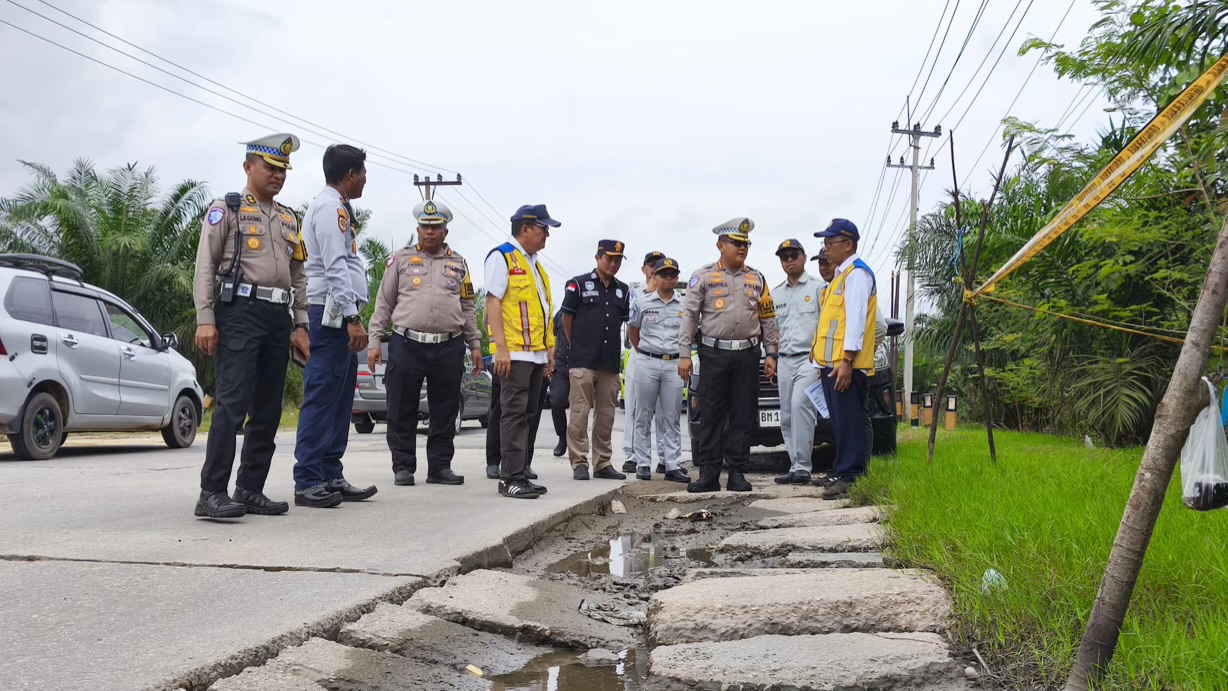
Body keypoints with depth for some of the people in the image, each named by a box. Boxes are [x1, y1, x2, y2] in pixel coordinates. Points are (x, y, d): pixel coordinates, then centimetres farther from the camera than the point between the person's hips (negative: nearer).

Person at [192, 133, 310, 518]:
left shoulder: (289, 220, 21)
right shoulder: (227, 210, 4)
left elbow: (298, 277, 21)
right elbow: (205, 267, -4)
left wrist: (301, 325, 13)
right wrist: (205, 320, -13)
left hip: (279, 317, 7)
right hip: (240, 312, -6)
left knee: (268, 410, 6)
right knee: (232, 404, -14)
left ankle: (250, 490, 14)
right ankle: (212, 494, -13)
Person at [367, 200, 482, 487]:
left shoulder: (458, 263, 14)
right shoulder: (401, 259, 8)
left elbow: (468, 308, 17)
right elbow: (384, 303, 8)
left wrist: (475, 344, 11)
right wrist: (375, 341, 1)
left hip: (449, 347, 2)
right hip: (406, 345, -2)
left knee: (445, 412, 6)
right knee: (402, 412, 1)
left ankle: (440, 467, 15)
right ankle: (403, 467, 11)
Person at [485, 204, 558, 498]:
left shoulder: (534, 263, 21)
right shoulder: (502, 256, -5)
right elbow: (493, 302, -12)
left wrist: (550, 349, 20)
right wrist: (501, 348, -20)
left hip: (536, 353, 9)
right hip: (514, 353, -9)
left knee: (526, 415, 10)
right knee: (514, 414, -9)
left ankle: (517, 472, 15)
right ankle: (510, 478, -6)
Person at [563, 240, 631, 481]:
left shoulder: (622, 290, 14)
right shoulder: (578, 284, 0)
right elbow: (567, 318, 5)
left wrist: (613, 347, 15)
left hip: (611, 362, 5)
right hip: (583, 361, -5)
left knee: (606, 415, 8)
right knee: (580, 412, -5)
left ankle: (603, 463, 16)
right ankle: (579, 463, 0)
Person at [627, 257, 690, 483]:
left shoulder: (684, 306, 7)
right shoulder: (642, 303, 4)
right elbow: (633, 331, 15)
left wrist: (683, 357, 10)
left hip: (674, 364, 1)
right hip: (647, 363, -1)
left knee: (672, 418, 3)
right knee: (644, 416, 3)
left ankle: (672, 466, 5)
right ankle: (643, 464, 9)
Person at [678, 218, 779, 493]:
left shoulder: (757, 279, 12)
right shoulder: (703, 276, 3)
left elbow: (768, 319, 15)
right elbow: (689, 316, -1)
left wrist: (770, 353, 8)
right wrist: (684, 354, -7)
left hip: (747, 355, 3)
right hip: (714, 354, -3)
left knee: (743, 417, 4)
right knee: (711, 416, -1)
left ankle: (737, 473, 11)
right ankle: (709, 474, 5)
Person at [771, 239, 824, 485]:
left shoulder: (817, 288, 3)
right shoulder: (775, 294, 18)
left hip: (809, 359, -6)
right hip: (785, 361, 6)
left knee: (800, 405, -22)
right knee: (787, 416, 3)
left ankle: (802, 466, -21)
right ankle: (796, 466, 7)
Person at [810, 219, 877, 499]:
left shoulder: (857, 273, -8)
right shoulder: (841, 274, 22)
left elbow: (856, 319, -16)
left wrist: (847, 360, -21)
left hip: (846, 365, -10)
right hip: (831, 363, 10)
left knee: (849, 420, -8)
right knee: (841, 421, 12)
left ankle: (849, 476, -6)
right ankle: (843, 471, 18)